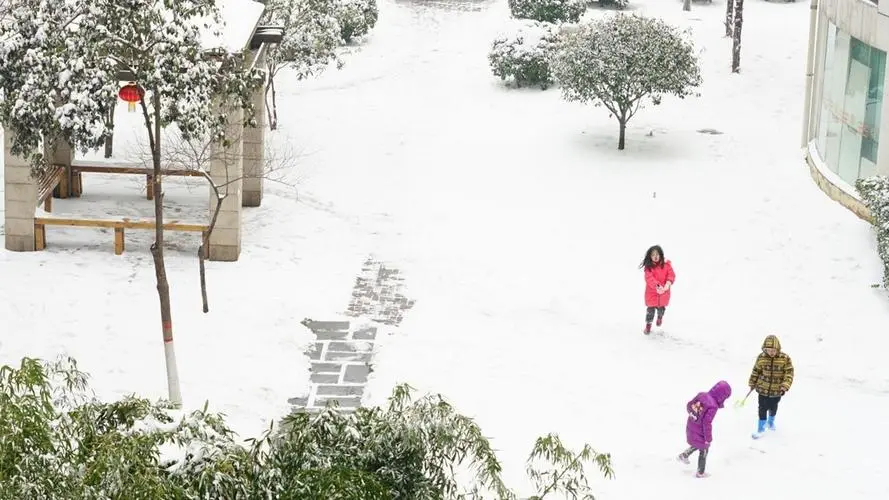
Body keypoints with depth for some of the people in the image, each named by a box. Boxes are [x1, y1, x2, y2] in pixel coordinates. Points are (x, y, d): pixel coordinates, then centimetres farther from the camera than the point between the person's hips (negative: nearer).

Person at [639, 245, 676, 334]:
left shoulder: (666, 264, -6)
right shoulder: (648, 266, -11)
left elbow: (671, 275, -12)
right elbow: (649, 278, -21)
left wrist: (668, 284, -31)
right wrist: (657, 286, -36)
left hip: (663, 292, 2)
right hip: (652, 292, -2)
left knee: (661, 308, 18)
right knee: (650, 309, -1)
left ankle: (660, 317, 52)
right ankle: (648, 325, 19)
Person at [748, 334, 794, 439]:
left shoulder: (785, 358, -16)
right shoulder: (761, 357, -12)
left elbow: (789, 373, -11)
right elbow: (756, 371, 2)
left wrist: (785, 386, -20)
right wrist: (752, 383, 11)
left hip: (776, 390, 0)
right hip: (763, 388, 0)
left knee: (773, 407, 21)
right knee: (763, 408, 2)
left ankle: (771, 421, 48)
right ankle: (761, 428, 18)